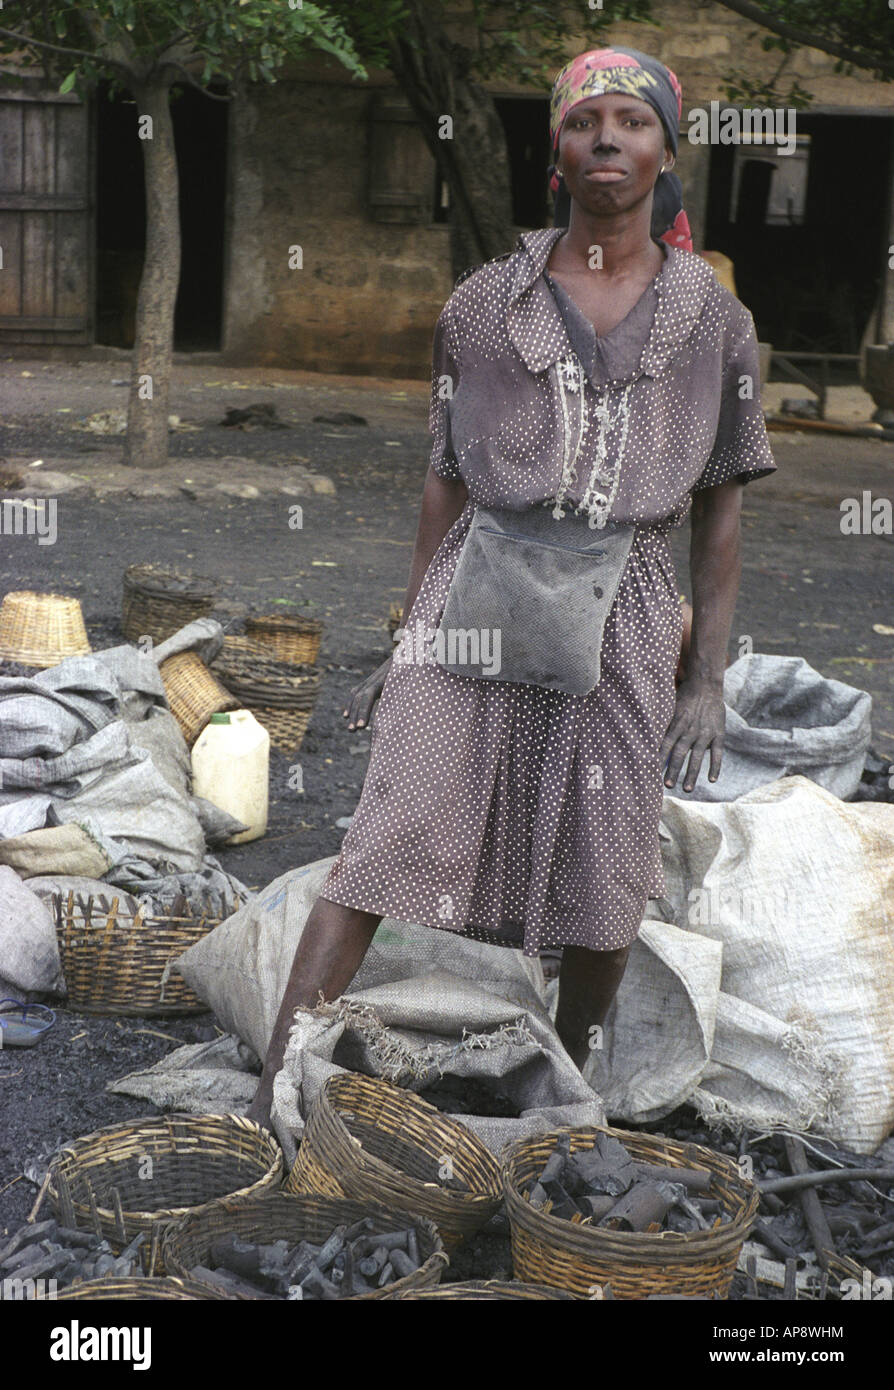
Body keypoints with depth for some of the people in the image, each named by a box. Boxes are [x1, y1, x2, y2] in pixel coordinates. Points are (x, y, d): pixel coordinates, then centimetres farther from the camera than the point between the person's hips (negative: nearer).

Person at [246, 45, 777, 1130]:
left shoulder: (716, 323, 4)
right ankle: (265, 1105, -8)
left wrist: (708, 679, 2)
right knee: (388, 845, -9)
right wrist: (406, 648, 7)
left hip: (625, 621, 1)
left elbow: (720, 511, 7)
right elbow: (446, 483, 8)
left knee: (604, 883, 4)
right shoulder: (481, 305, 4)